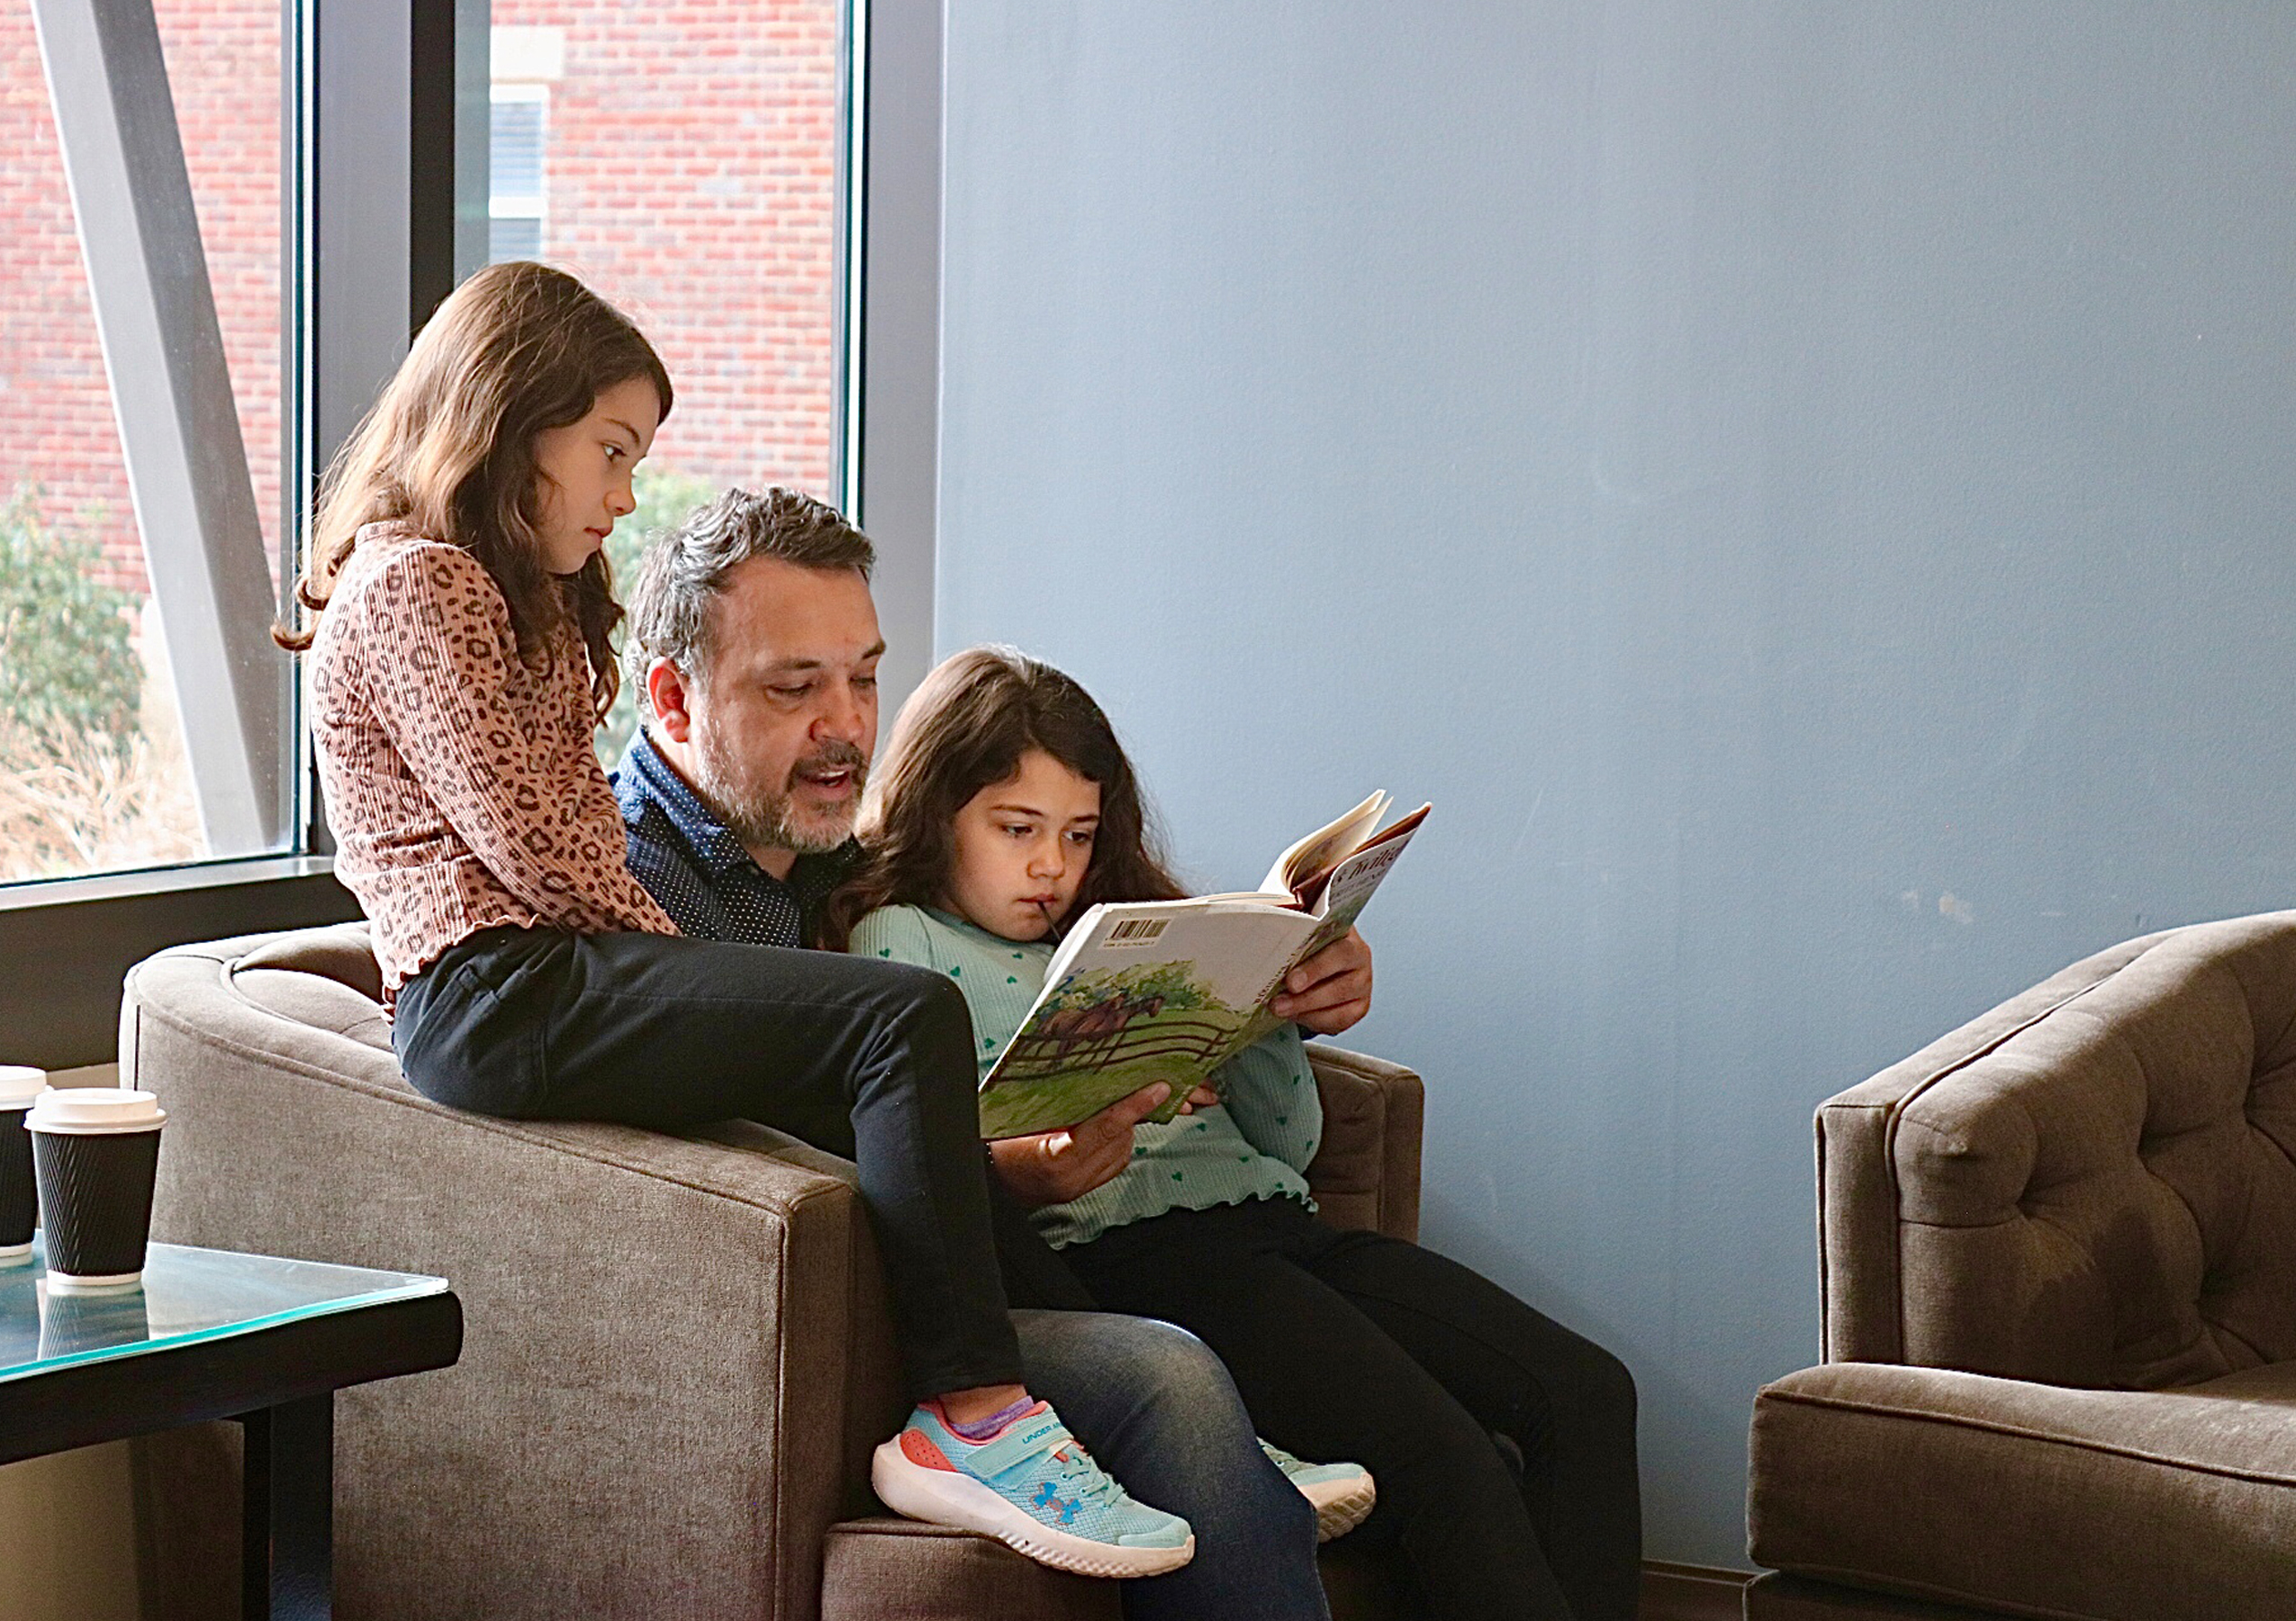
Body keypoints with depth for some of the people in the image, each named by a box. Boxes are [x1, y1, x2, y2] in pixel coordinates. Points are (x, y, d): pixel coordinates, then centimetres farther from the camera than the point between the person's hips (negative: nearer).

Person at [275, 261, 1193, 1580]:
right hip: (491, 991, -10)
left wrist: (685, 976, 4)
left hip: (557, 973, 10)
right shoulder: (413, 583, -6)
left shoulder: (509, 595, 27)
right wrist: (675, 963, -2)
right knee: (910, 1017, -22)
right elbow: (526, 839, -13)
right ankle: (976, 1416, -23)